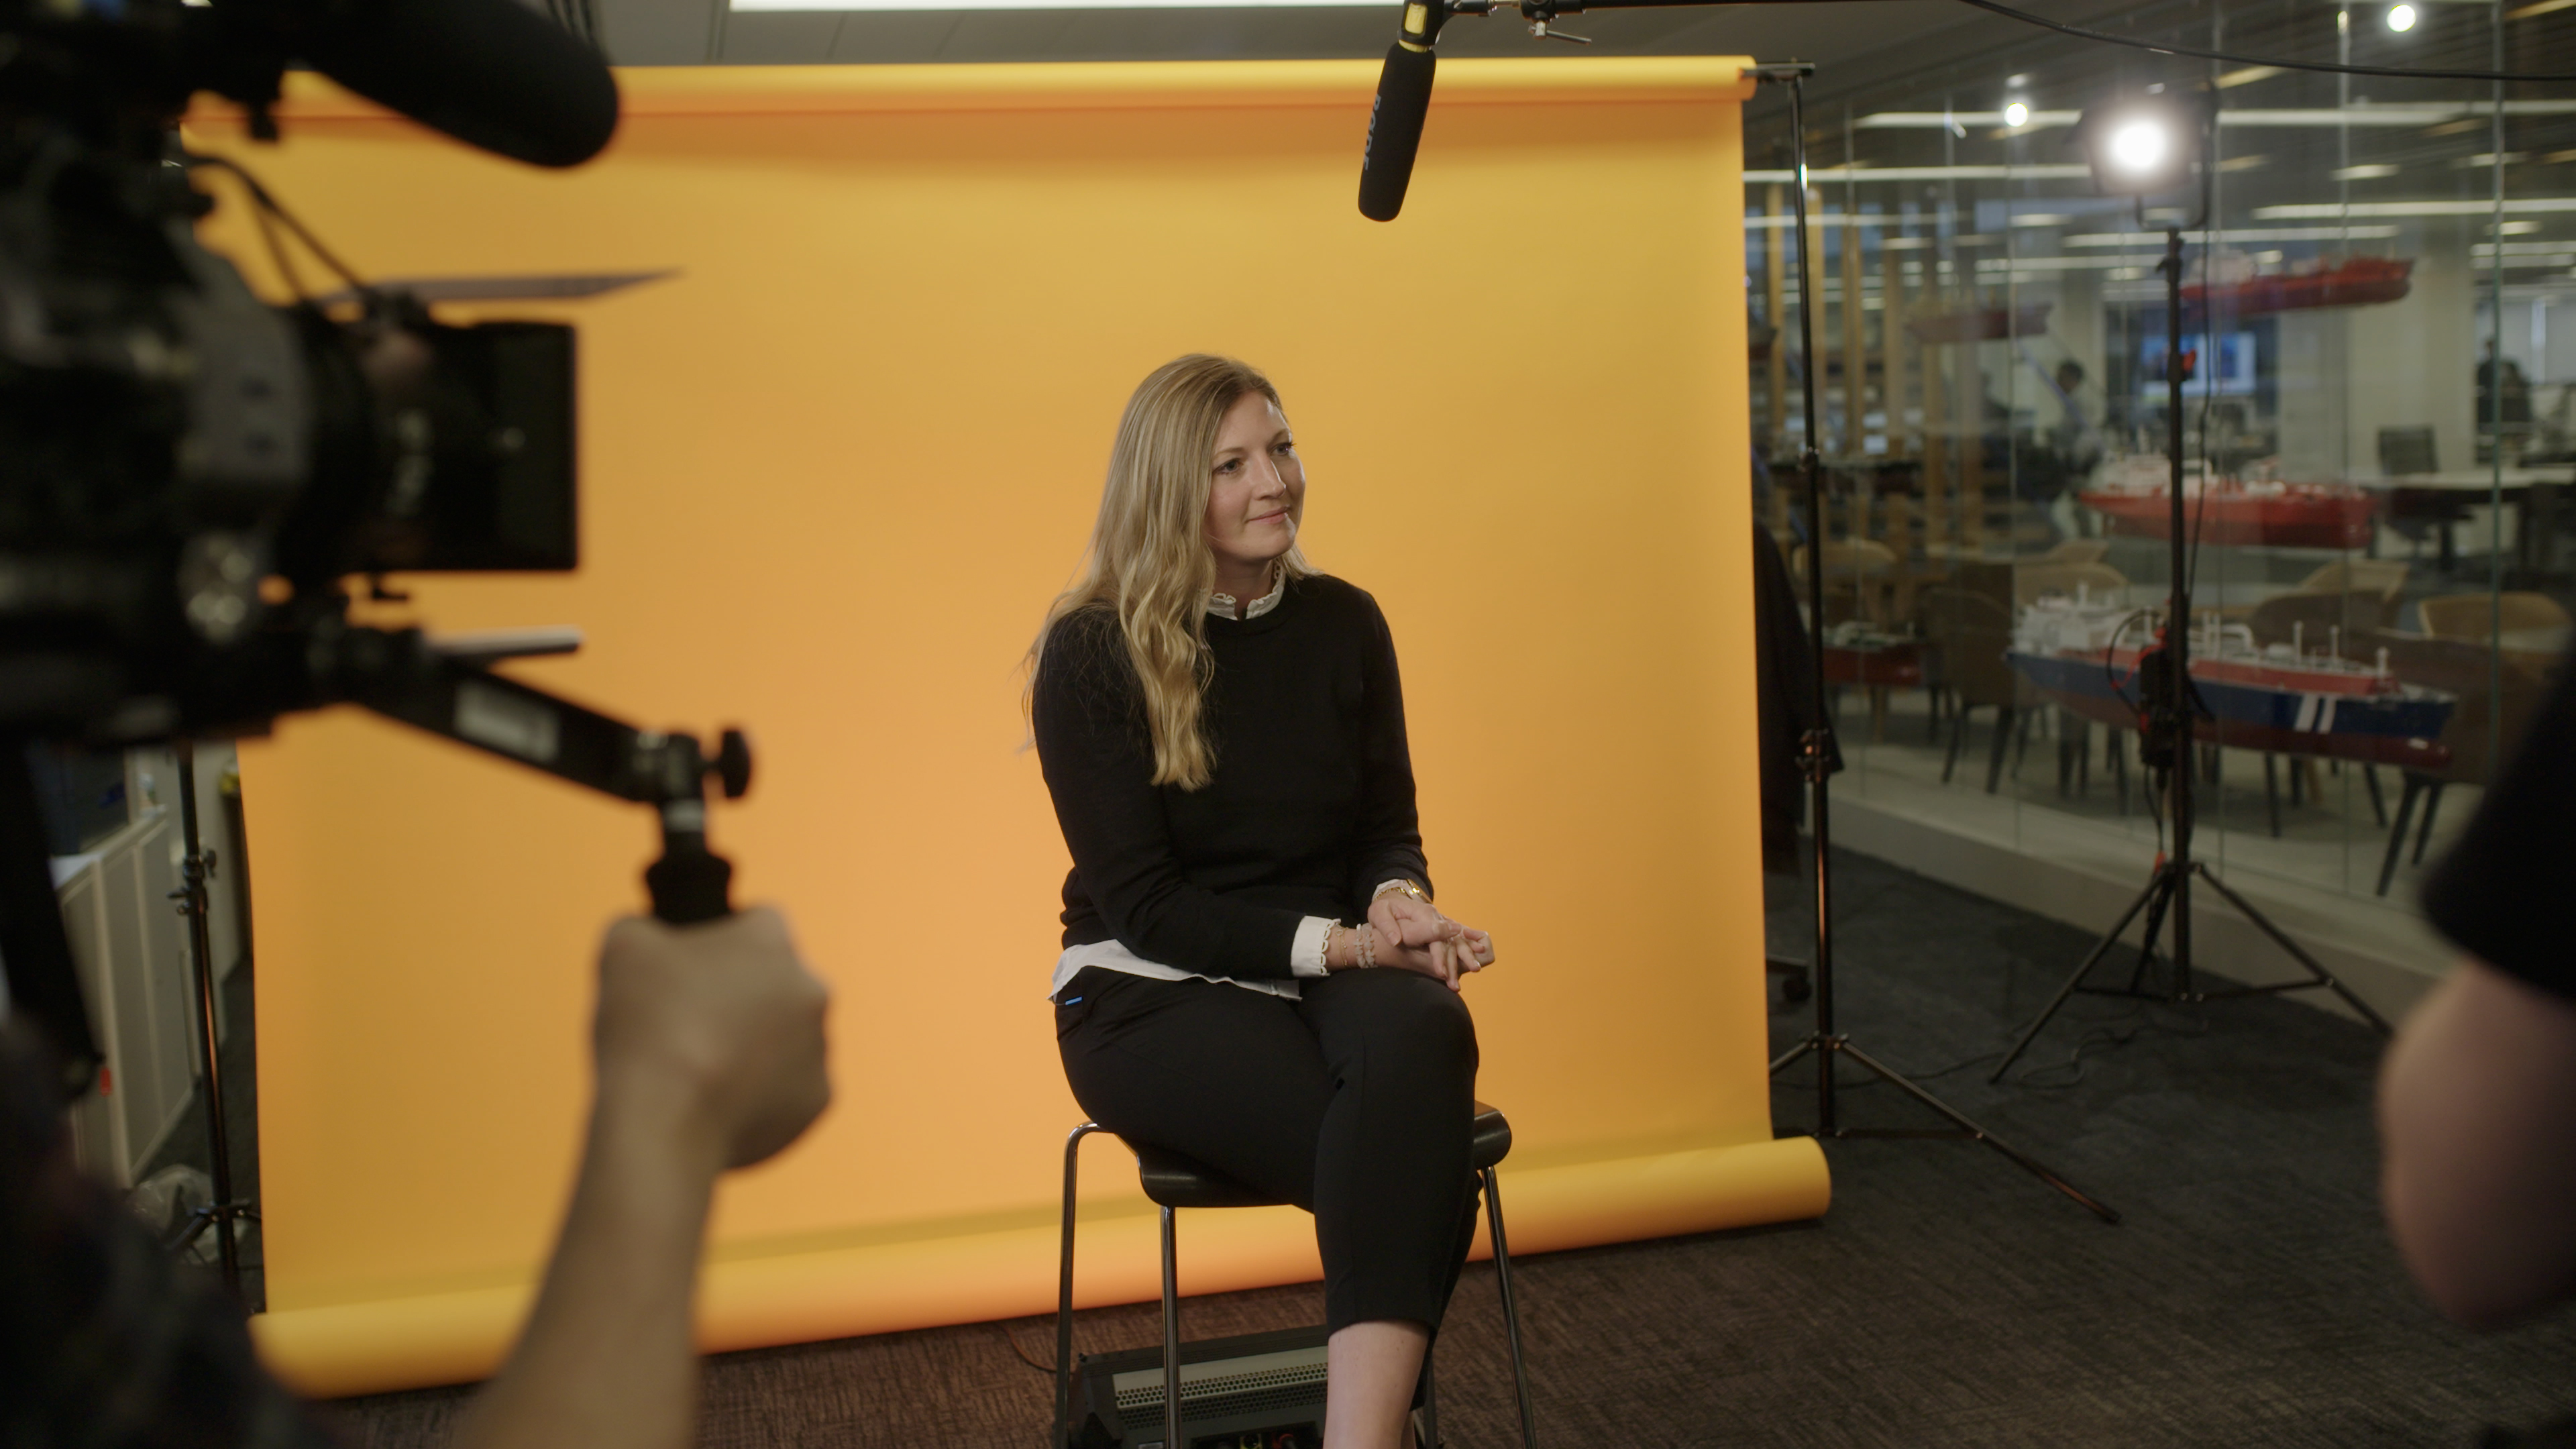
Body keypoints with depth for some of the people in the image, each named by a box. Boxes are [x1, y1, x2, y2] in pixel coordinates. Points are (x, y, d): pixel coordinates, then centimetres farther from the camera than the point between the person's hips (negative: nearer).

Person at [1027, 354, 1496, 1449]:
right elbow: (1142, 900, -10)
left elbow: (1388, 826, 12)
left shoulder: (1344, 624, 6)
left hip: (1332, 974, 4)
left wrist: (1398, 904, -13)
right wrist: (1341, 942, -20)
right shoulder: (1090, 652, -6)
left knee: (1421, 1028, -36)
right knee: (1413, 1161, -33)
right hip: (1152, 993, -3)